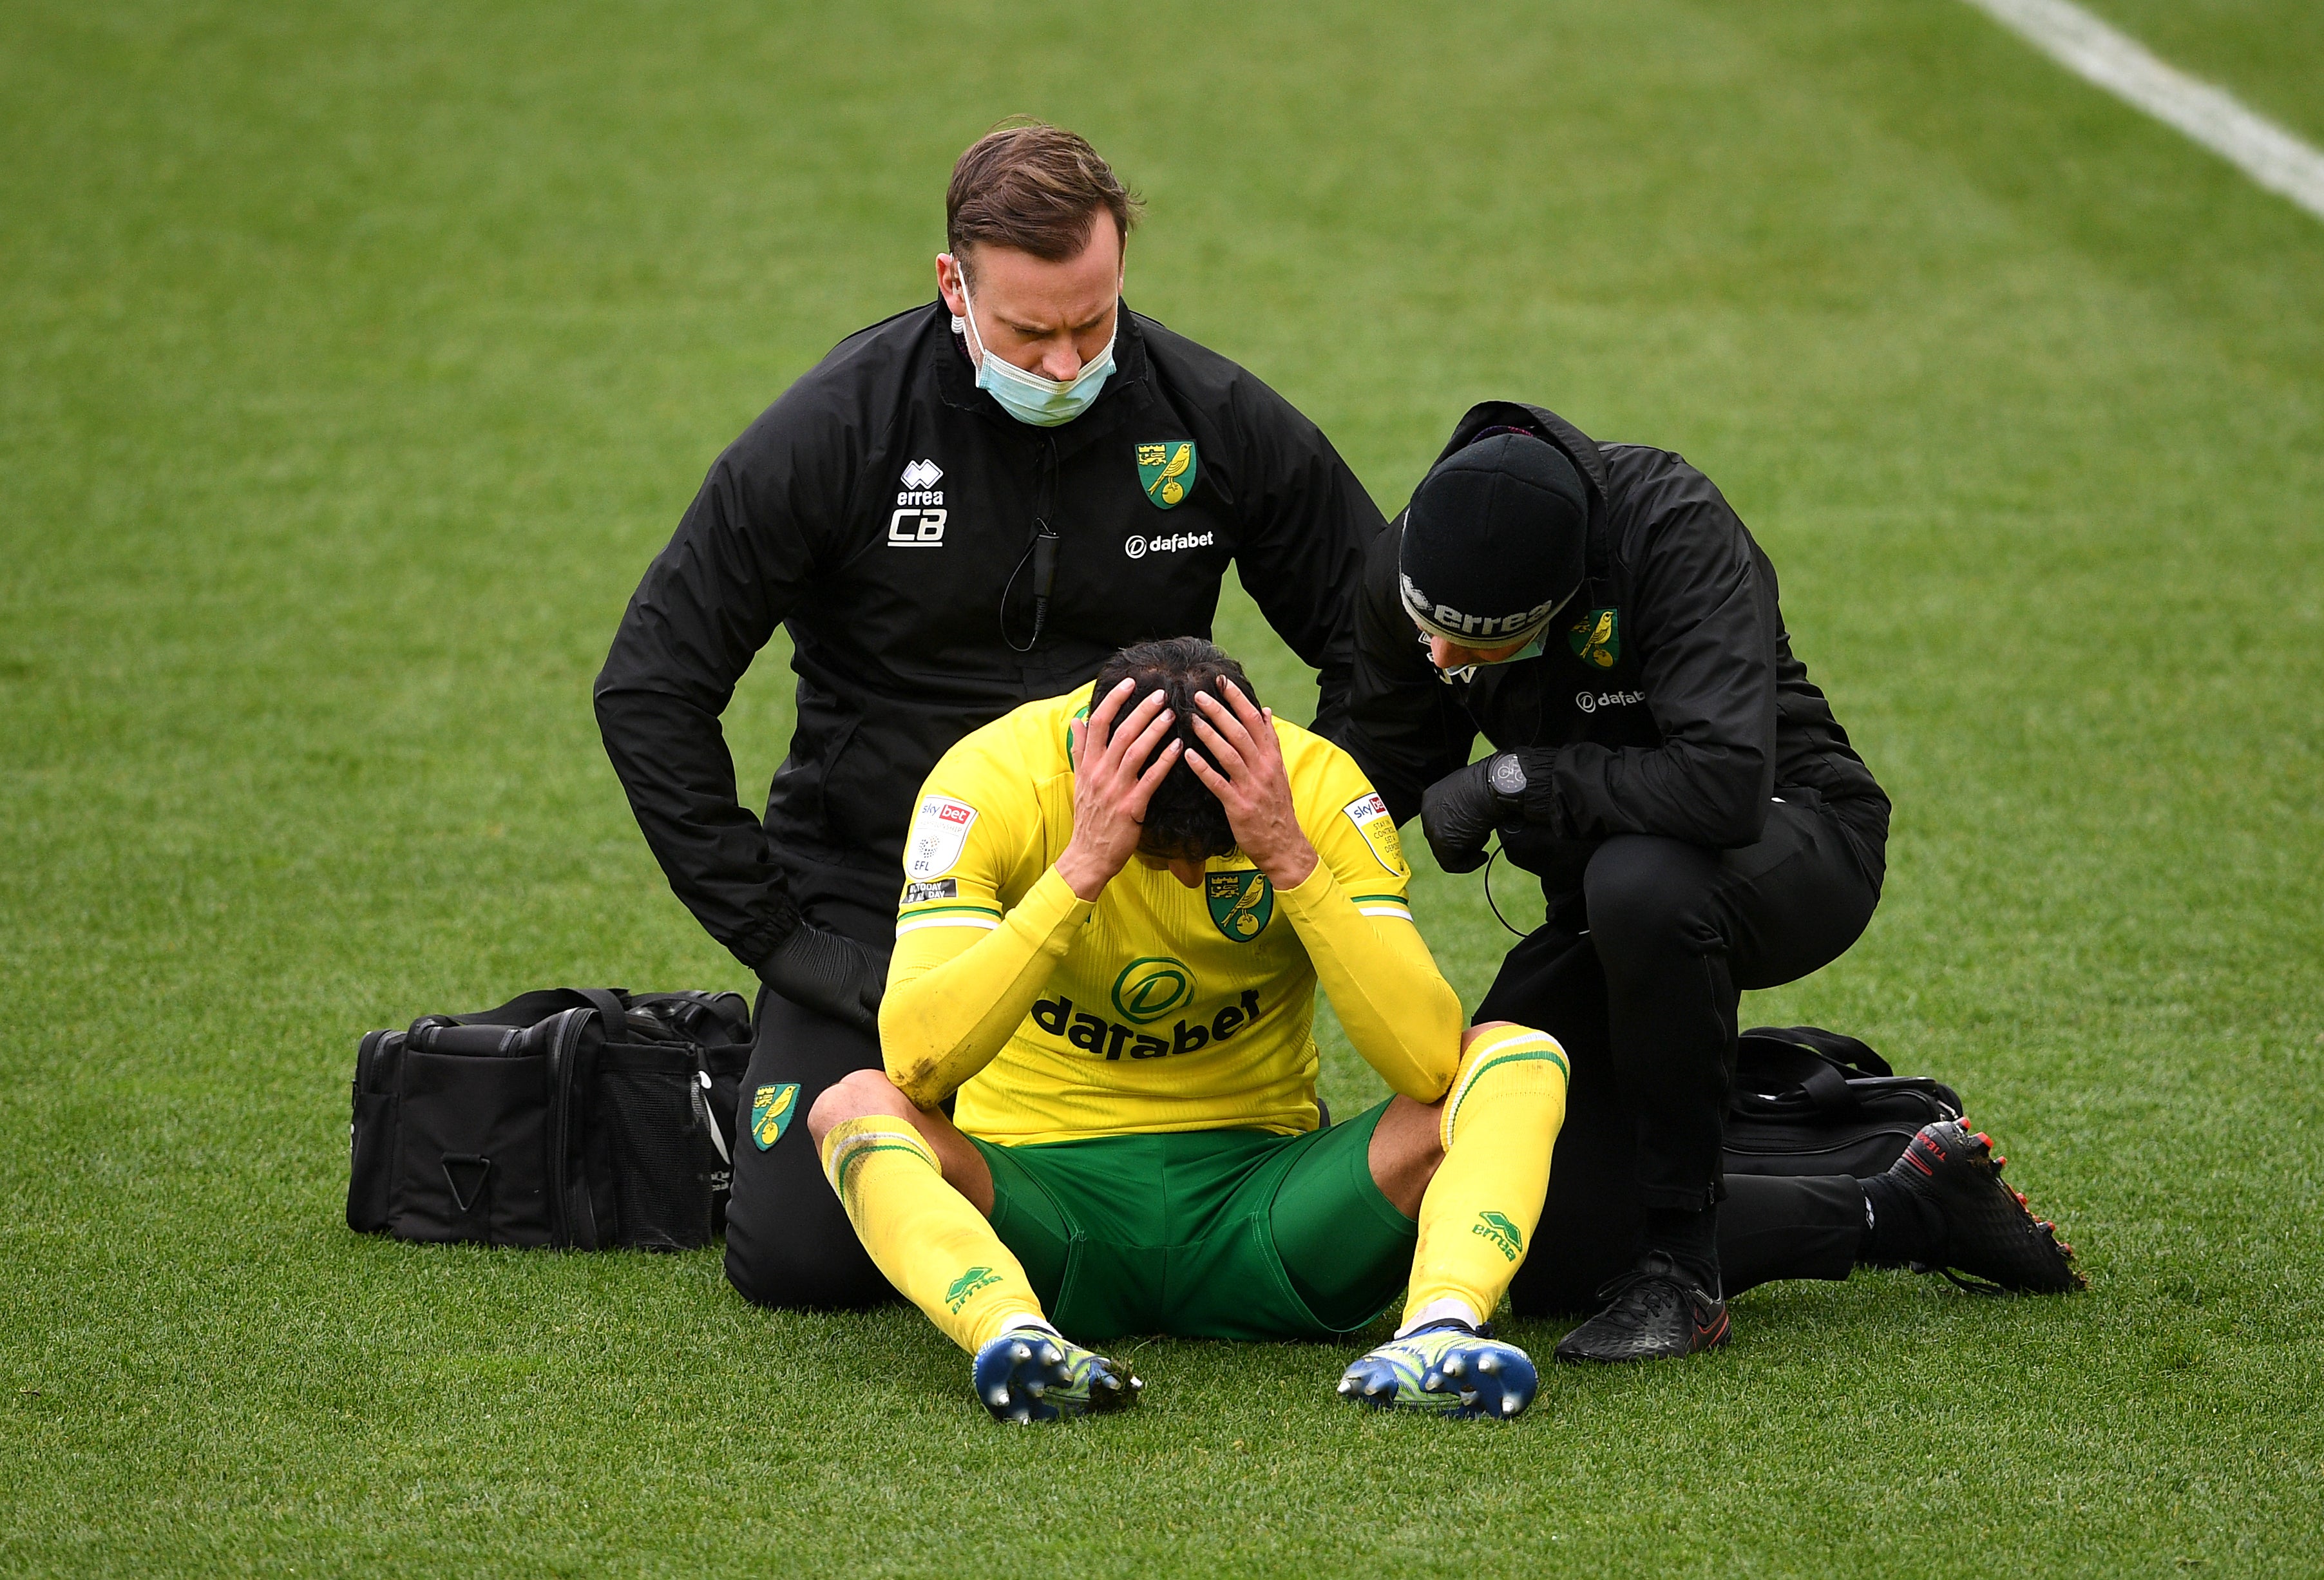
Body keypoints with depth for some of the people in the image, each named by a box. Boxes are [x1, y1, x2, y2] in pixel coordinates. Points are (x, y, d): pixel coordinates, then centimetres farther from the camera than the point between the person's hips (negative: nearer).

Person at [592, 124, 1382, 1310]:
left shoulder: (1215, 422, -7)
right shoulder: (842, 427, -13)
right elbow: (650, 689, -8)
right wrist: (763, 925, -10)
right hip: (875, 893, -2)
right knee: (797, 1257, -14)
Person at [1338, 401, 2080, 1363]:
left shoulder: (1675, 528, -31)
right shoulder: (1403, 568, -14)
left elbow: (1724, 782, -42)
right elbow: (1378, 771, 2)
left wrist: (1510, 780, -34)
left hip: (1793, 846, -7)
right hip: (1607, 898, 7)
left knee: (1639, 884, -43)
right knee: (1556, 1265, -3)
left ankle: (1678, 1266, -25)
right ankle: (1914, 1210, 13)